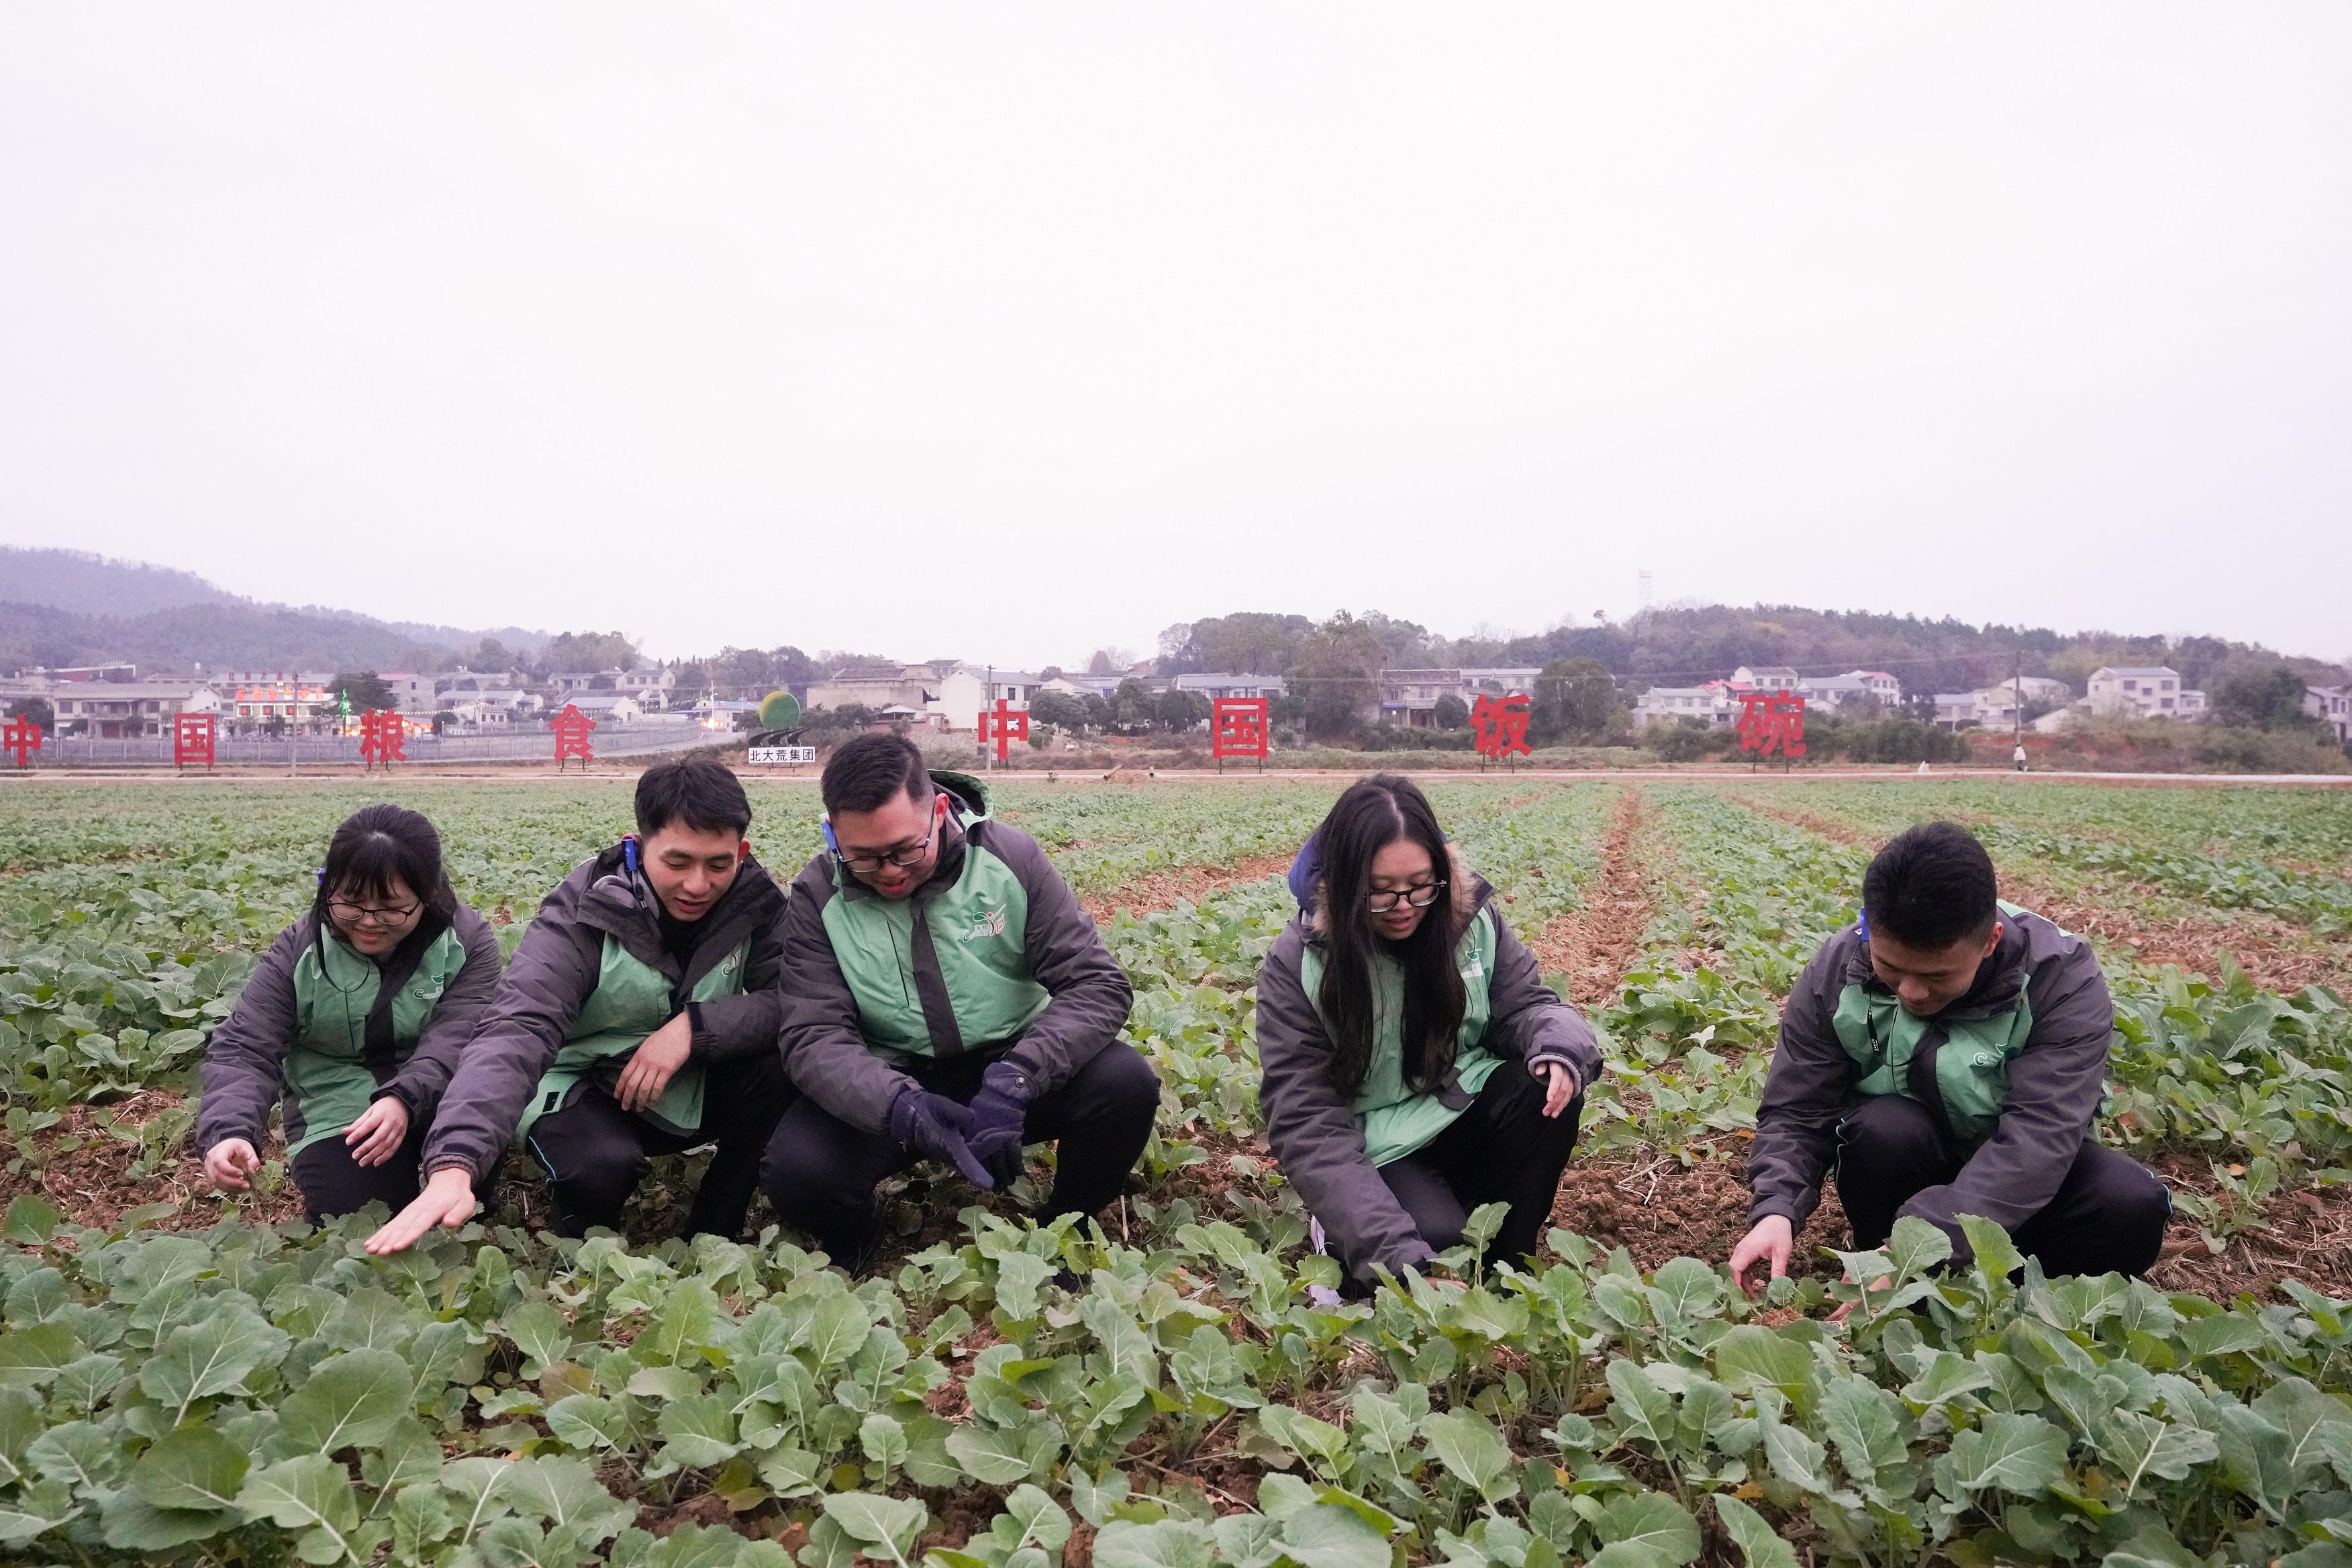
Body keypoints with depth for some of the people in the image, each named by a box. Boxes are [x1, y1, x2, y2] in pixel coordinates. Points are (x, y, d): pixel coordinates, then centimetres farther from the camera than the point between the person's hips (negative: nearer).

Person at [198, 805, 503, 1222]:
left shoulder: (469, 941, -10)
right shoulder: (299, 951, -8)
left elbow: (455, 1036, -20)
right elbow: (242, 1050, -13)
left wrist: (404, 1097, -40)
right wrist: (227, 1132, -33)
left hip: (434, 1093, 0)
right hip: (335, 1108, 0)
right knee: (350, 1206, -27)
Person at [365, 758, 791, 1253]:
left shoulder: (756, 899, -14)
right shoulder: (584, 912, -24)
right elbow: (516, 1030, -38)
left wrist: (694, 1027, -34)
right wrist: (455, 1163, -55)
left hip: (696, 1086, 3)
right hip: (584, 1087, -3)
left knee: (787, 1067, -27)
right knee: (602, 1163, -37)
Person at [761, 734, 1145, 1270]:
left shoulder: (1011, 858, -12)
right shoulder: (818, 898, -9)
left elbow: (1098, 985, -16)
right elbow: (815, 1036, -16)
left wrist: (1014, 1081, -34)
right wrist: (899, 1104, -38)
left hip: (1011, 1066, 1)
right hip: (889, 1084, 0)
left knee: (1126, 1083, -28)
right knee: (795, 1169, -30)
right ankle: (854, 1239, 8)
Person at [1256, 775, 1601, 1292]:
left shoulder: (1470, 916, -8)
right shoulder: (1297, 964, -19)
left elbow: (1523, 1004, -1)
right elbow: (1307, 1119, -24)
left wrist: (1561, 1046, -31)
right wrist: (1392, 1251, -37)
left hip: (1463, 1113, 4)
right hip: (1380, 1147, -4)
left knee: (1548, 1093, -25)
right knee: (1439, 1238, -31)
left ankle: (1504, 1265, -8)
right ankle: (1343, 1236, 3)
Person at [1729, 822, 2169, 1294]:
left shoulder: (2062, 979, -24)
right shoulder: (1836, 972, -18)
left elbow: (2038, 1136, -34)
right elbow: (1795, 1114, -14)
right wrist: (1775, 1211, -35)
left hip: (2013, 1172, 0)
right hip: (1894, 1160, 1)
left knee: (2133, 1206, -30)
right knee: (1885, 1128, -34)